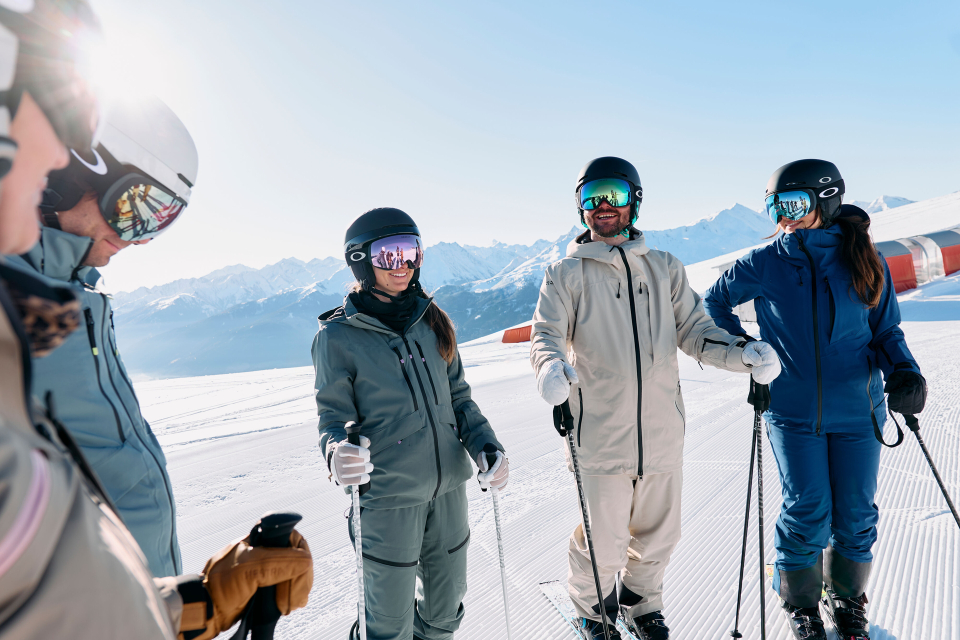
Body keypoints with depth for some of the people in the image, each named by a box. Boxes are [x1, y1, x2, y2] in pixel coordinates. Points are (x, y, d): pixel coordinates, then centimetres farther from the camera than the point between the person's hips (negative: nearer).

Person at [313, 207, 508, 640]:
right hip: (387, 497, -4)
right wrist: (339, 455, -30)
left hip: (448, 488, 5)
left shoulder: (430, 320, 5)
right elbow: (333, 417, -8)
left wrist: (487, 447, -4)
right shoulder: (337, 337, -9)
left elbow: (458, 397, 10)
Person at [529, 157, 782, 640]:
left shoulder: (665, 269, 9)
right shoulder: (566, 273, 0)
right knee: (602, 547, 5)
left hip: (662, 432, 3)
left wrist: (743, 354, -11)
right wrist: (551, 366, -30)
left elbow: (695, 330, 7)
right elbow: (546, 334, -8)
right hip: (600, 435, -3)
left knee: (657, 537, 19)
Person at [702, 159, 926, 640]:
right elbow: (715, 302, 11)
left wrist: (903, 373, -12)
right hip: (793, 410, -1)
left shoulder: (864, 262, -1)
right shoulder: (763, 266, -4)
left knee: (855, 514, 9)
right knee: (807, 513, -1)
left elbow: (886, 331, 7)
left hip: (857, 410, 2)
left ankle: (848, 598, 36)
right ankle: (800, 601, 26)